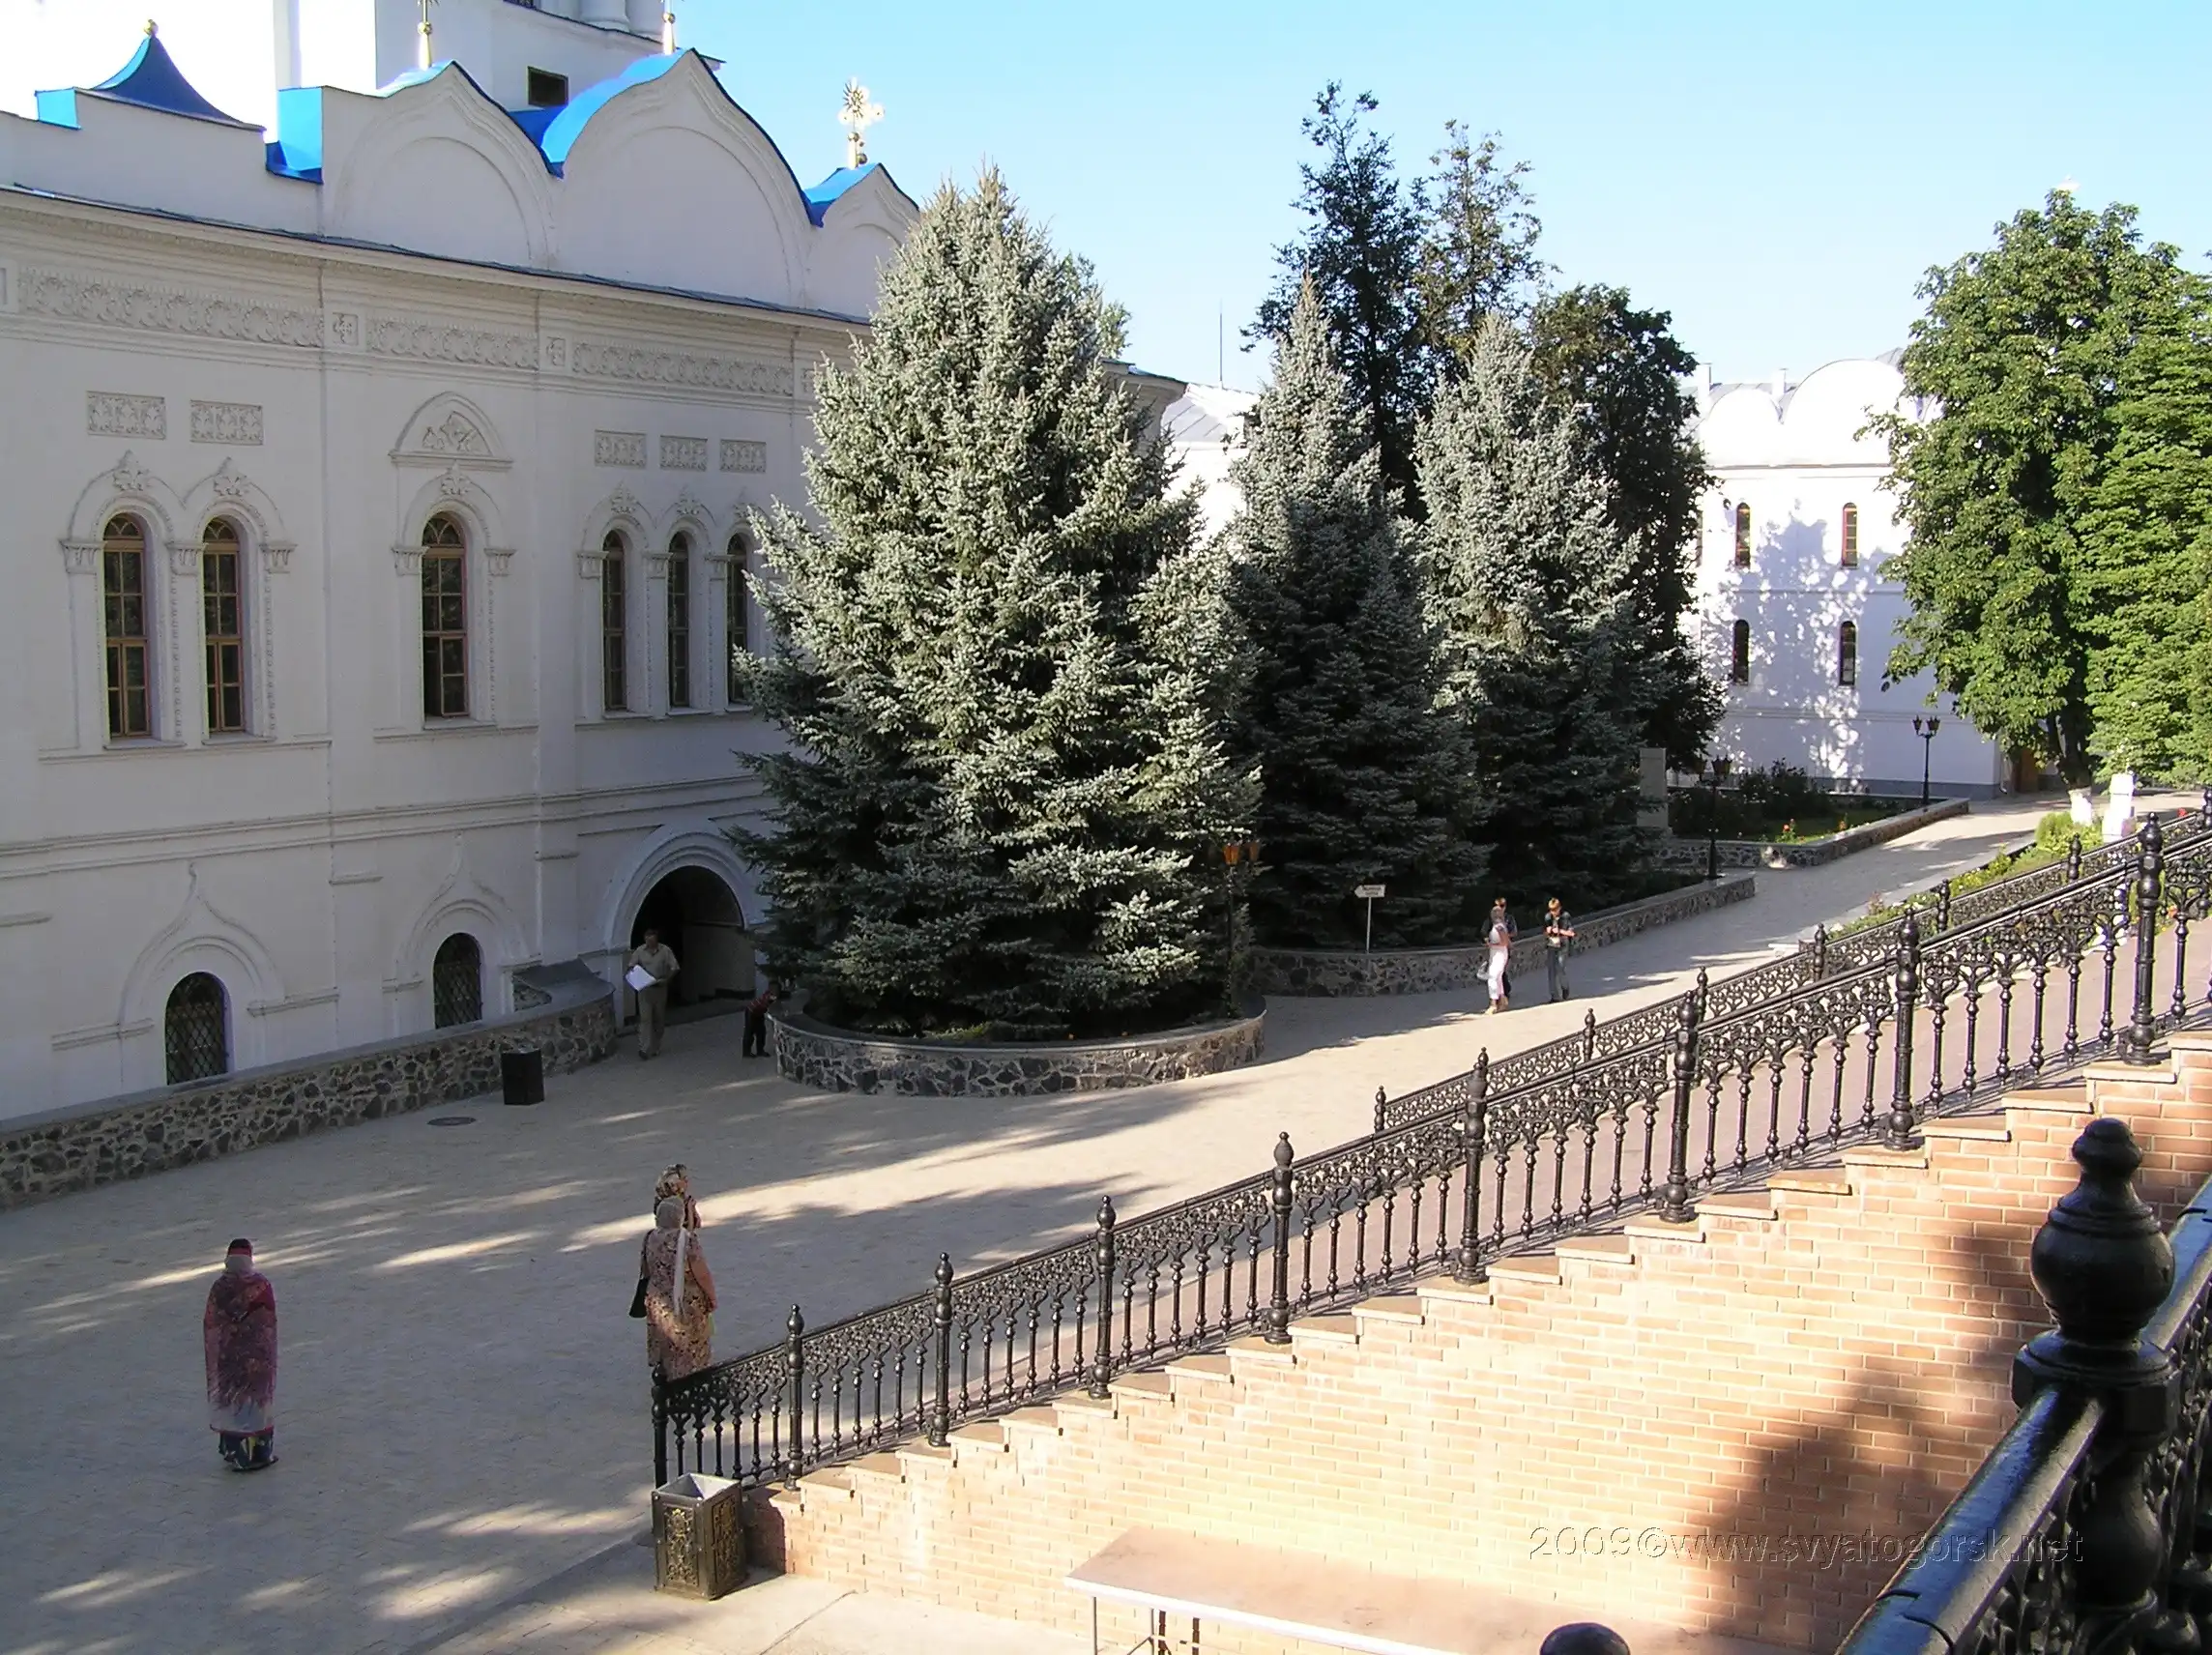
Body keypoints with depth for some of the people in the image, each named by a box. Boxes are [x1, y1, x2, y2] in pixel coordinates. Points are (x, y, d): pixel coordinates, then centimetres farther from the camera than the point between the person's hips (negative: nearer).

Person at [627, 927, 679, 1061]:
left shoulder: (665, 950, -9)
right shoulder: (640, 950, -5)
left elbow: (675, 968, -7)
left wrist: (665, 980, -20)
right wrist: (627, 974, -18)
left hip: (660, 989, 0)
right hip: (644, 989, 0)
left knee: (659, 1019, 10)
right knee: (645, 1018, -7)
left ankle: (655, 1047, 25)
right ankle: (644, 1049, -10)